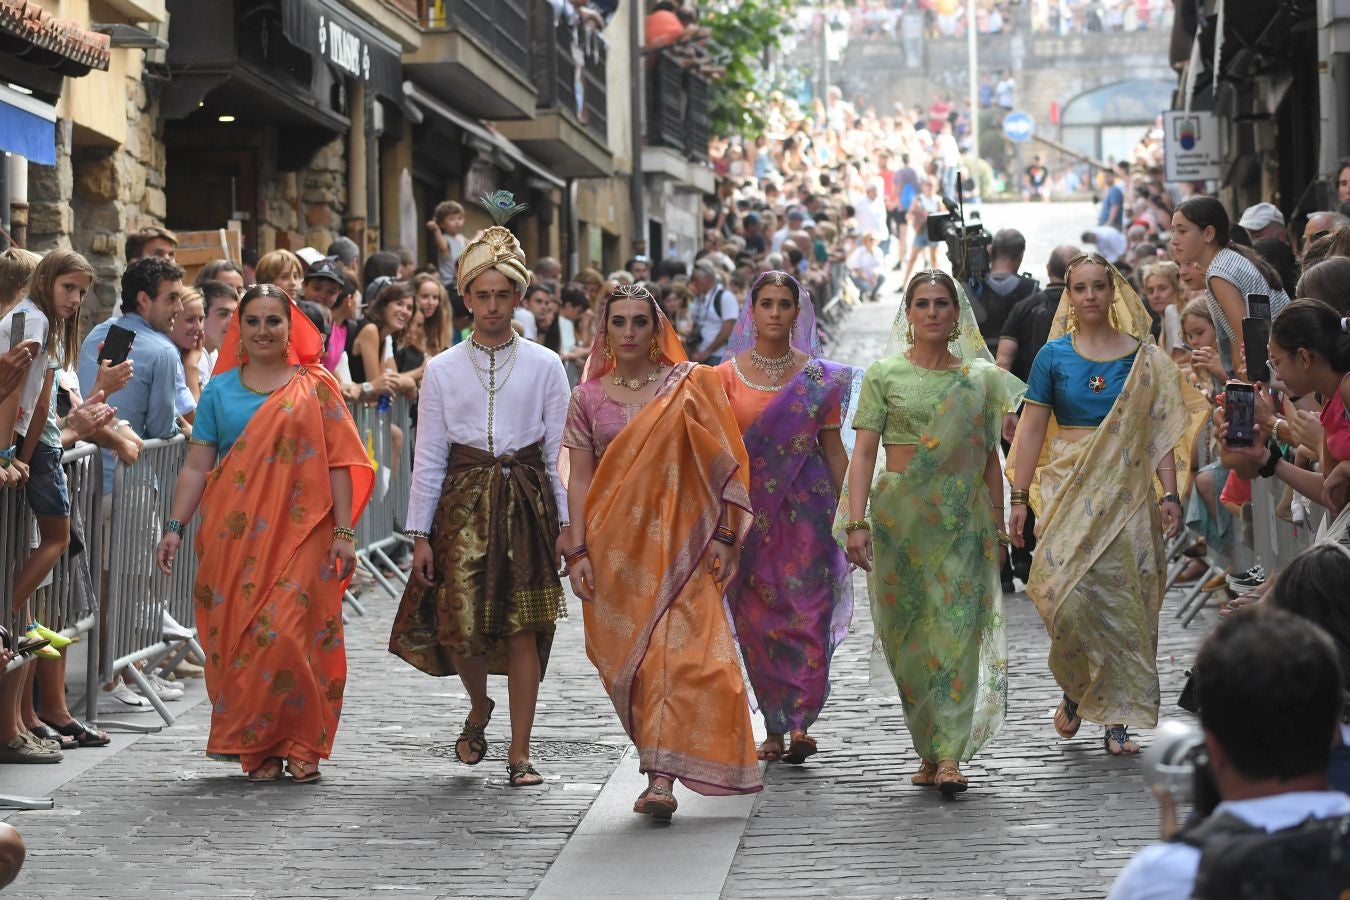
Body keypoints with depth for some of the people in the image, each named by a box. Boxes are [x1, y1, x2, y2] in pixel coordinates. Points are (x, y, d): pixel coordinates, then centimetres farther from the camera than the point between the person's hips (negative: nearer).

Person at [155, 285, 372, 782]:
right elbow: (196, 466, 9)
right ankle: (257, 750, 9)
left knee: (289, 634, -12)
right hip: (234, 536, 2)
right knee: (238, 636, 0)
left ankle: (299, 745, 2)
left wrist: (344, 531, -5)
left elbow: (339, 462, 1)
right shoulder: (219, 390, 10)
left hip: (300, 533, -2)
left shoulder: (316, 386, 5)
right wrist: (174, 527, 0)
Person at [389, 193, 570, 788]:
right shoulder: (442, 371, 5)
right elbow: (428, 458, 5)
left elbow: (559, 451, 5)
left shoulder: (544, 366, 4)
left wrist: (566, 523, 0)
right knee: (459, 625, -5)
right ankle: (479, 706, 27)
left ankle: (519, 751, 4)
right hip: (463, 503, 0)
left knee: (523, 626, -3)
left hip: (527, 501, 0)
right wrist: (420, 534, 1)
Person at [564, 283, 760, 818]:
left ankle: (661, 779, -17)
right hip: (615, 547, 3)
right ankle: (662, 762, 18)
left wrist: (722, 534, -6)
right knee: (626, 658, 3)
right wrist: (577, 552, -4)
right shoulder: (588, 398, 7)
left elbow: (716, 463, 1)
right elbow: (579, 480, 4)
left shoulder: (688, 384, 2)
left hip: (679, 539, -2)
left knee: (679, 652, -13)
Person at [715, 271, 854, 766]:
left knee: (807, 611, -10)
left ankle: (799, 723, -12)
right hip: (749, 507, 1)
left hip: (806, 507, -1)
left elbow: (832, 447, 6)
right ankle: (775, 729, 11)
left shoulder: (820, 377, 4)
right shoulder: (727, 375, 5)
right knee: (757, 615, 2)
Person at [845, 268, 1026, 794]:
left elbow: (989, 459, 12)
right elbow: (864, 453, -3)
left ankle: (949, 756, -13)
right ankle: (929, 750, 14)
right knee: (908, 632, 2)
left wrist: (997, 529, 8)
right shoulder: (884, 374, 3)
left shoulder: (980, 379, 10)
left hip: (963, 518, 1)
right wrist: (857, 522, -13)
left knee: (957, 630, -9)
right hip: (900, 515, -1)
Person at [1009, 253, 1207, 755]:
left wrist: (1170, 493, -5)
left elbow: (1160, 429, 4)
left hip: (1127, 491, 1)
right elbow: (1032, 429, 4)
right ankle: (1074, 690, 11)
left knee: (1122, 600, -2)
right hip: (1068, 488, -1)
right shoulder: (1053, 356, 4)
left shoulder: (1143, 357, 5)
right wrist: (1019, 498, -1)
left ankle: (1117, 720, 4)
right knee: (1066, 593, -15)